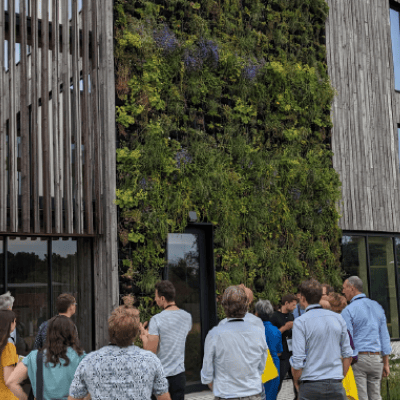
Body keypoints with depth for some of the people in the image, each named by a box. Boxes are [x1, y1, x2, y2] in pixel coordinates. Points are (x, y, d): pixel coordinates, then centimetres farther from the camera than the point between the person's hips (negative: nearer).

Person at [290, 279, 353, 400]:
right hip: (336, 385, 4)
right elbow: (348, 354, 10)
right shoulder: (338, 318, 7)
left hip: (311, 386, -3)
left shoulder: (300, 322, -8)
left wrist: (296, 381, 5)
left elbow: (298, 360, -11)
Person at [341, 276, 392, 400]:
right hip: (377, 359, 6)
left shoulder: (348, 311, -8)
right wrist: (386, 363, 18)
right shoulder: (377, 306, 12)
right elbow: (385, 337, 14)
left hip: (358, 358, -6)